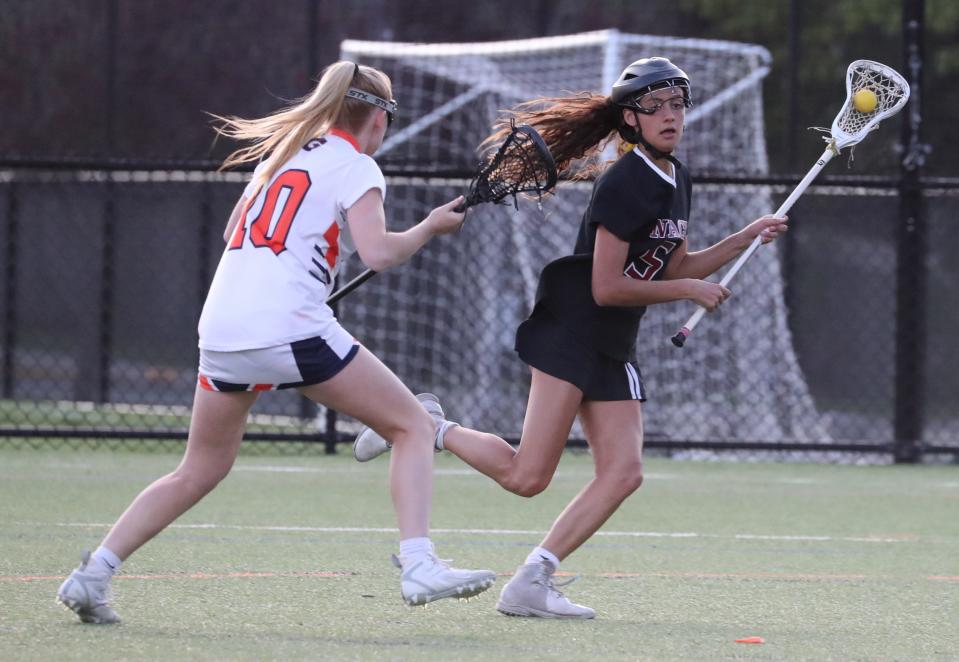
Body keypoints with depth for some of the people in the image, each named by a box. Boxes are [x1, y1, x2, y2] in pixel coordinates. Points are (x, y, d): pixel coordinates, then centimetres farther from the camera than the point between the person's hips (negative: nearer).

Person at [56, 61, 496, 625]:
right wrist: (429, 228, 3)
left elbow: (233, 232, 34)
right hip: (290, 327, -7)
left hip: (221, 329, 7)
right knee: (413, 426, 4)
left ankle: (94, 573, 10)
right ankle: (419, 566, -12)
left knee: (201, 471, 20)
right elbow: (378, 251, -13)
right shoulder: (357, 168, 2)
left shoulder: (287, 150, 22)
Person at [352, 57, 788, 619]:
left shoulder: (677, 181, 13)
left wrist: (743, 240, 12)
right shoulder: (626, 181, -15)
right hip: (571, 333, -9)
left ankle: (531, 584, -5)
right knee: (527, 477, -15)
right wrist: (689, 290, -9)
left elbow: (674, 269, 22)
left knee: (624, 473, -5)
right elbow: (607, 287, -18)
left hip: (614, 351, 9)